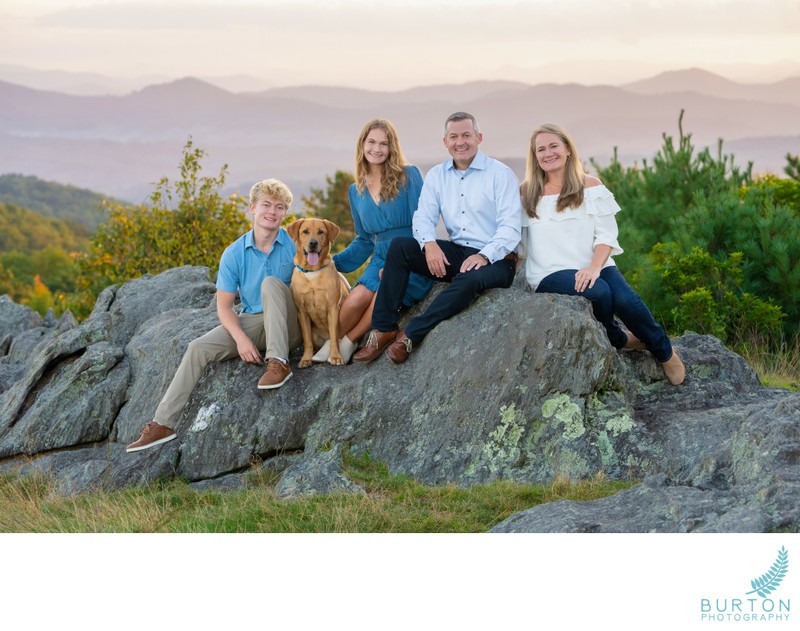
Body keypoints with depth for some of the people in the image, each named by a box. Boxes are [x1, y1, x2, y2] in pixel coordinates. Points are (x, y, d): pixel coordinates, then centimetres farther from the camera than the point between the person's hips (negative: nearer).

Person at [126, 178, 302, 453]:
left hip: (288, 325, -3)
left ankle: (279, 364, -32)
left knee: (271, 283, -29)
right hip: (250, 322, 3)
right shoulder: (234, 253, -1)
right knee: (197, 349, -16)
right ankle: (163, 423, -14)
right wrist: (241, 338, -17)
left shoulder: (295, 245, -7)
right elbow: (224, 305, -1)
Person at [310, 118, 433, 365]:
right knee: (355, 300, -28)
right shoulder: (356, 191, 15)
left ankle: (348, 341, -6)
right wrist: (333, 261, 9)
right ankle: (332, 343, -1)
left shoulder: (408, 176, -1)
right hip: (381, 259, 4)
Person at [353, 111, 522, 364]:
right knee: (400, 245, -15)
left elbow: (510, 228, -12)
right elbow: (423, 217, 2)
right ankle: (383, 329, -18)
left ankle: (410, 335, -27)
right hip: (455, 253, 5)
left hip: (495, 259, -5)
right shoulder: (436, 176, 11)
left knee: (467, 280, -38)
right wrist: (429, 244, -21)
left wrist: (484, 256, -27)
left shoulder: (501, 174, -4)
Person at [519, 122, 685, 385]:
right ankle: (619, 340, -2)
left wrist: (594, 267, -16)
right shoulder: (527, 194, 10)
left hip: (593, 266, 1)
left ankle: (665, 352, -4)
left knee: (626, 300, -29)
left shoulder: (590, 186, 9)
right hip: (551, 272, -1)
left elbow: (606, 234, 1)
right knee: (599, 292, -33)